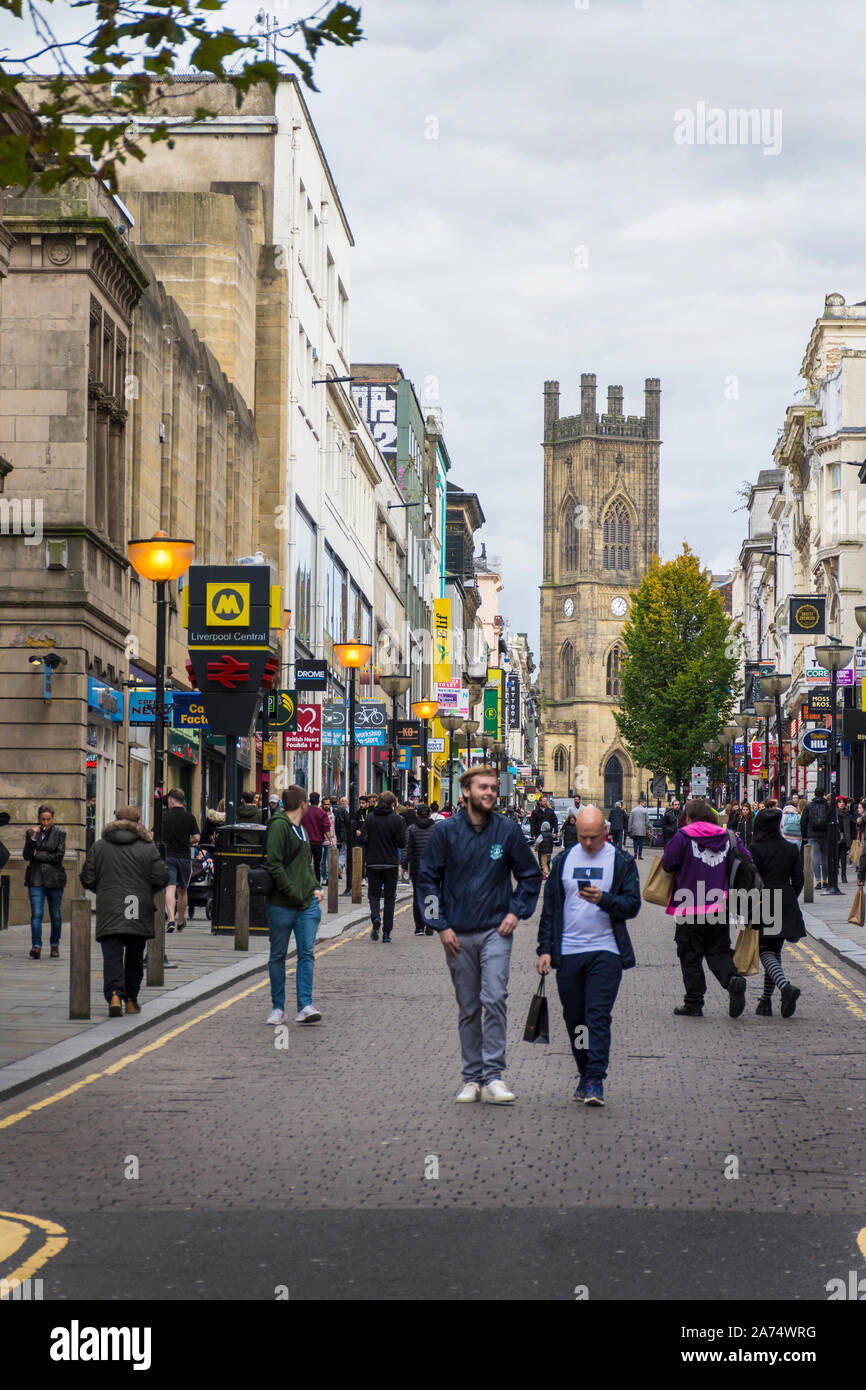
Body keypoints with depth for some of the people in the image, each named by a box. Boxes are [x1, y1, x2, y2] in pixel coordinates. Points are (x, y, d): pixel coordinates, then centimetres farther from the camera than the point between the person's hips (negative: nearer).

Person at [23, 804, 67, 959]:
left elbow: (59, 856, -6)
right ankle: (36, 946, -15)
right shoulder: (31, 833, 8)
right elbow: (26, 855, -1)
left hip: (54, 878, -1)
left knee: (56, 915, 5)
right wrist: (33, 837, -12)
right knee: (36, 913, -11)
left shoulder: (60, 834, 3)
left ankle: (54, 944, 20)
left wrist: (38, 855, -6)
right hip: (36, 878, 1)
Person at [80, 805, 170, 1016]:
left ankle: (114, 995, -25)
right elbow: (160, 878, -4)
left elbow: (87, 880, 4)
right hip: (139, 914, 1)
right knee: (134, 958, 15)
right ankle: (131, 1000, 22)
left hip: (109, 912, 0)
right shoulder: (148, 848, 1)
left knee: (112, 956, -4)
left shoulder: (98, 847, 4)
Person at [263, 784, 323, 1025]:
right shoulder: (279, 825, -10)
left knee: (307, 953, -4)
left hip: (307, 903, 7)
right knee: (278, 956, 5)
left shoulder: (301, 828, 16)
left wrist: (315, 887, 9)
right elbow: (274, 864, -16)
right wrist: (293, 892, -17)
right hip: (282, 903, -7)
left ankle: (305, 1006, -8)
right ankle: (278, 1008, 13)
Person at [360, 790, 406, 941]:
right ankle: (387, 932, 6)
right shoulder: (396, 819, -7)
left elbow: (363, 839, -6)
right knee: (389, 897, 9)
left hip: (373, 863, 1)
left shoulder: (370, 818, -2)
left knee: (374, 894, 12)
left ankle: (375, 918, -18)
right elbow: (402, 843, -8)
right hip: (391, 863, -1)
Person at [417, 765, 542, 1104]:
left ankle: (493, 1077, -14)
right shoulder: (446, 831, -1)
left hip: (495, 930, -1)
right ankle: (472, 1079, 16)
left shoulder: (509, 831, 0)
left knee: (494, 998, -16)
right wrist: (441, 925, -2)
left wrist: (516, 911, 1)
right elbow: (427, 879, 4)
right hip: (458, 934, 1)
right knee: (468, 1009, 8)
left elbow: (531, 875, 13)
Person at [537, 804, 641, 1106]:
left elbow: (632, 905, -3)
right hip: (568, 953, 3)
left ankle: (596, 1081, -12)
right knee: (574, 1018, 9)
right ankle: (584, 1075, 22)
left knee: (598, 1016, -11)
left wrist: (603, 899, -21)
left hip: (606, 952, -3)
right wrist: (545, 948, 7)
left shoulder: (621, 862, 2)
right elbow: (549, 908, 13)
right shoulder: (563, 860, 10)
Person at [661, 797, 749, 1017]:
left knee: (690, 956, 6)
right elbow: (747, 862, 5)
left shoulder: (683, 837, -8)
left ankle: (693, 1003, 8)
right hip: (720, 908, 4)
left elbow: (667, 864, -6)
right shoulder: (728, 836, 6)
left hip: (689, 909, -4)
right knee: (719, 952, 12)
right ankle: (733, 979, -16)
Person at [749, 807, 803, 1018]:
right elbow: (798, 881, 8)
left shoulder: (755, 849, -9)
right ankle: (766, 1001, 16)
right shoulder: (791, 849, 6)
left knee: (766, 952, -3)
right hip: (786, 907, 5)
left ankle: (785, 987, -29)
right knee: (775, 952, 14)